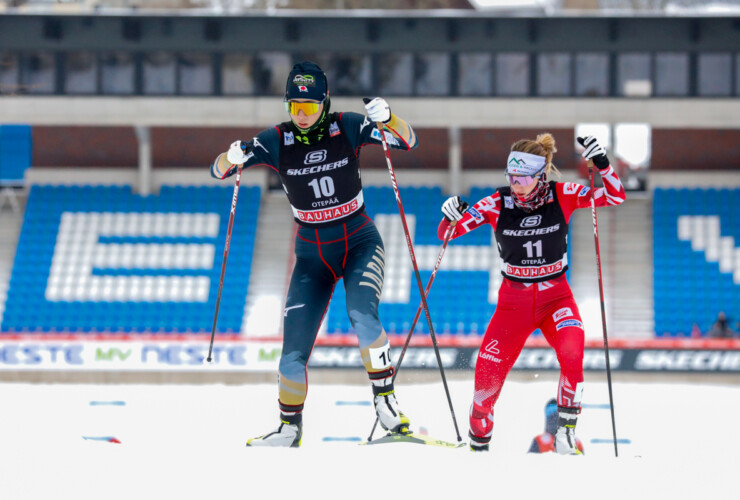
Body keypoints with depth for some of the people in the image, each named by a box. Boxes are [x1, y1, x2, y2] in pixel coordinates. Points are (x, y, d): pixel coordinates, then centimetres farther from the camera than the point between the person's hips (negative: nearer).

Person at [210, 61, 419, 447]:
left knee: (362, 315, -31)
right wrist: (233, 157, -28)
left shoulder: (347, 128, -9)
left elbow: (409, 142, -12)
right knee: (293, 352, -4)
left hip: (359, 243, -2)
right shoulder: (277, 141, -6)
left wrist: (386, 119, -32)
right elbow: (218, 171, -5)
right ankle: (290, 427, 16)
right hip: (312, 253, 2)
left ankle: (385, 399, -15)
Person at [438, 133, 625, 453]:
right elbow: (447, 233, -8)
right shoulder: (497, 204, -10)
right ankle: (479, 438, 19)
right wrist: (450, 218, -31)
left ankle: (566, 427, -14)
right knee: (488, 374, -7)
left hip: (555, 297, -1)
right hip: (514, 300, 1)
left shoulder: (562, 197, -10)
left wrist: (602, 164, -28)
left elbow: (615, 197, -11)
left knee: (571, 351, -30)